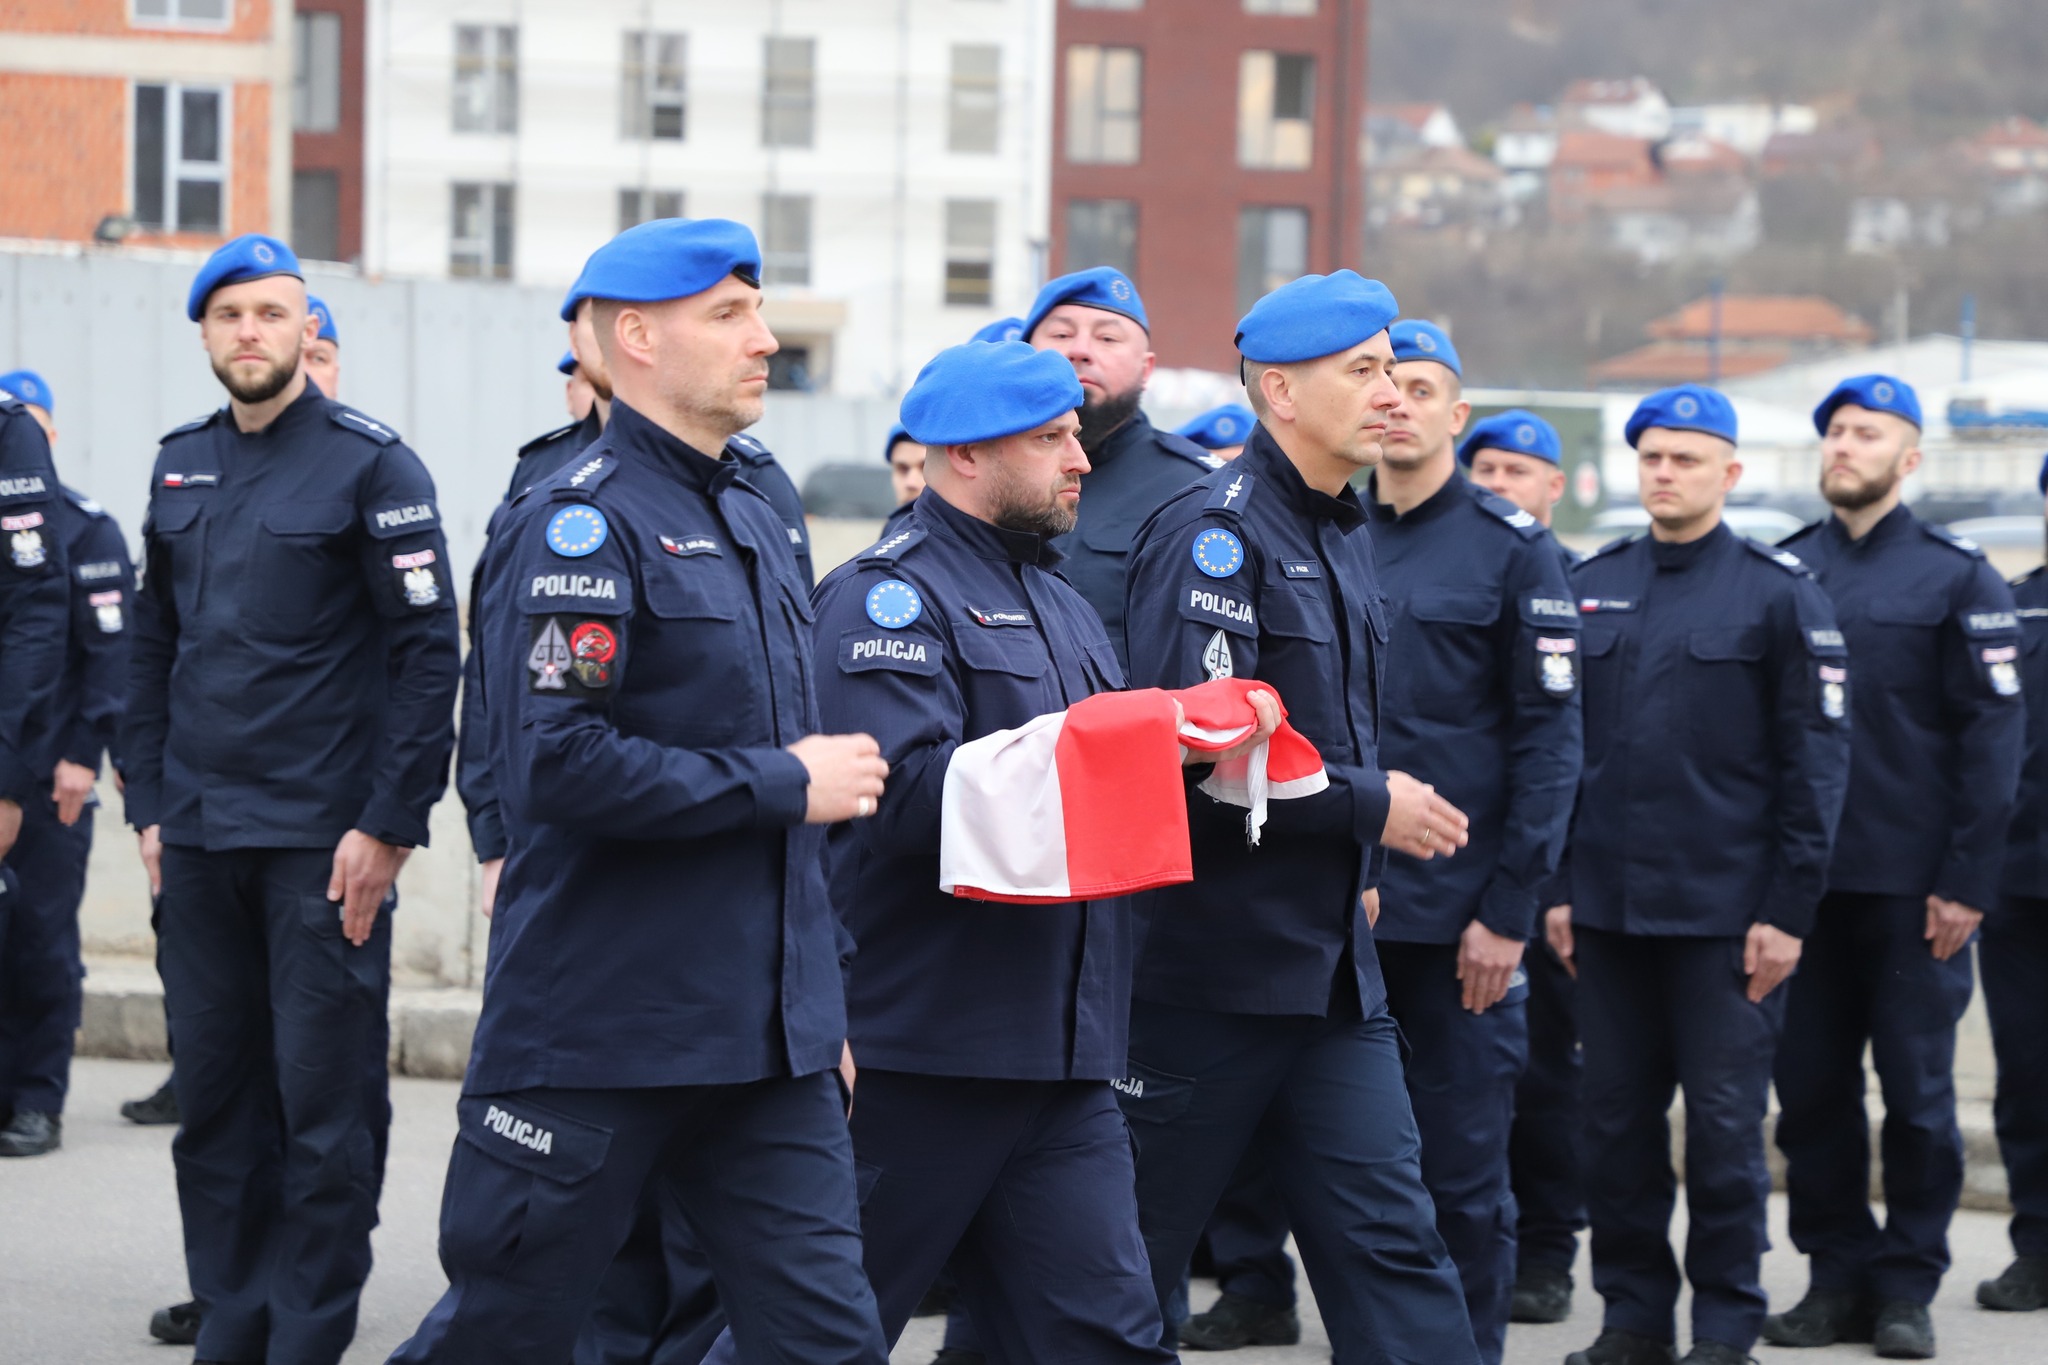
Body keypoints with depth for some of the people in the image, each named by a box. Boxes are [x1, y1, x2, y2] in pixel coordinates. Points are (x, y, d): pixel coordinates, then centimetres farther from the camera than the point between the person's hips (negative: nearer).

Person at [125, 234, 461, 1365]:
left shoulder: (371, 466, -5)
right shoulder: (180, 467, 12)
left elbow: (427, 654, -8)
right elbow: (152, 645, 17)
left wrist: (389, 825, -12)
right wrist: (148, 802, 10)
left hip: (321, 840, -5)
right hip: (197, 838, 5)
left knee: (322, 1103, -2)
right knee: (214, 1094, 9)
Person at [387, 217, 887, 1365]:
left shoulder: (759, 526, 16)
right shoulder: (580, 522, -11)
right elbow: (559, 762, -23)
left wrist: (826, 1001, 21)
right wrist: (784, 786, -15)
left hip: (769, 1038, 7)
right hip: (599, 1037, -7)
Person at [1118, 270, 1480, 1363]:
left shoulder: (1342, 535, 15)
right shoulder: (1214, 530, -14)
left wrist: (1355, 867, 12)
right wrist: (1370, 806, -15)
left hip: (1333, 963, 8)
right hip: (1208, 957, -8)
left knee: (1389, 1241, 2)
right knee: (1131, 1262, 3)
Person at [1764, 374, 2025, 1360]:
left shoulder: (1956, 578, -1)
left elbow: (1993, 735, -4)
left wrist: (1967, 880, -11)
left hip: (1910, 885, -3)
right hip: (1799, 875, 3)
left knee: (1916, 1087, 2)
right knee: (1809, 1085, 5)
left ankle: (1907, 1286, 11)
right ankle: (1839, 1274, 15)